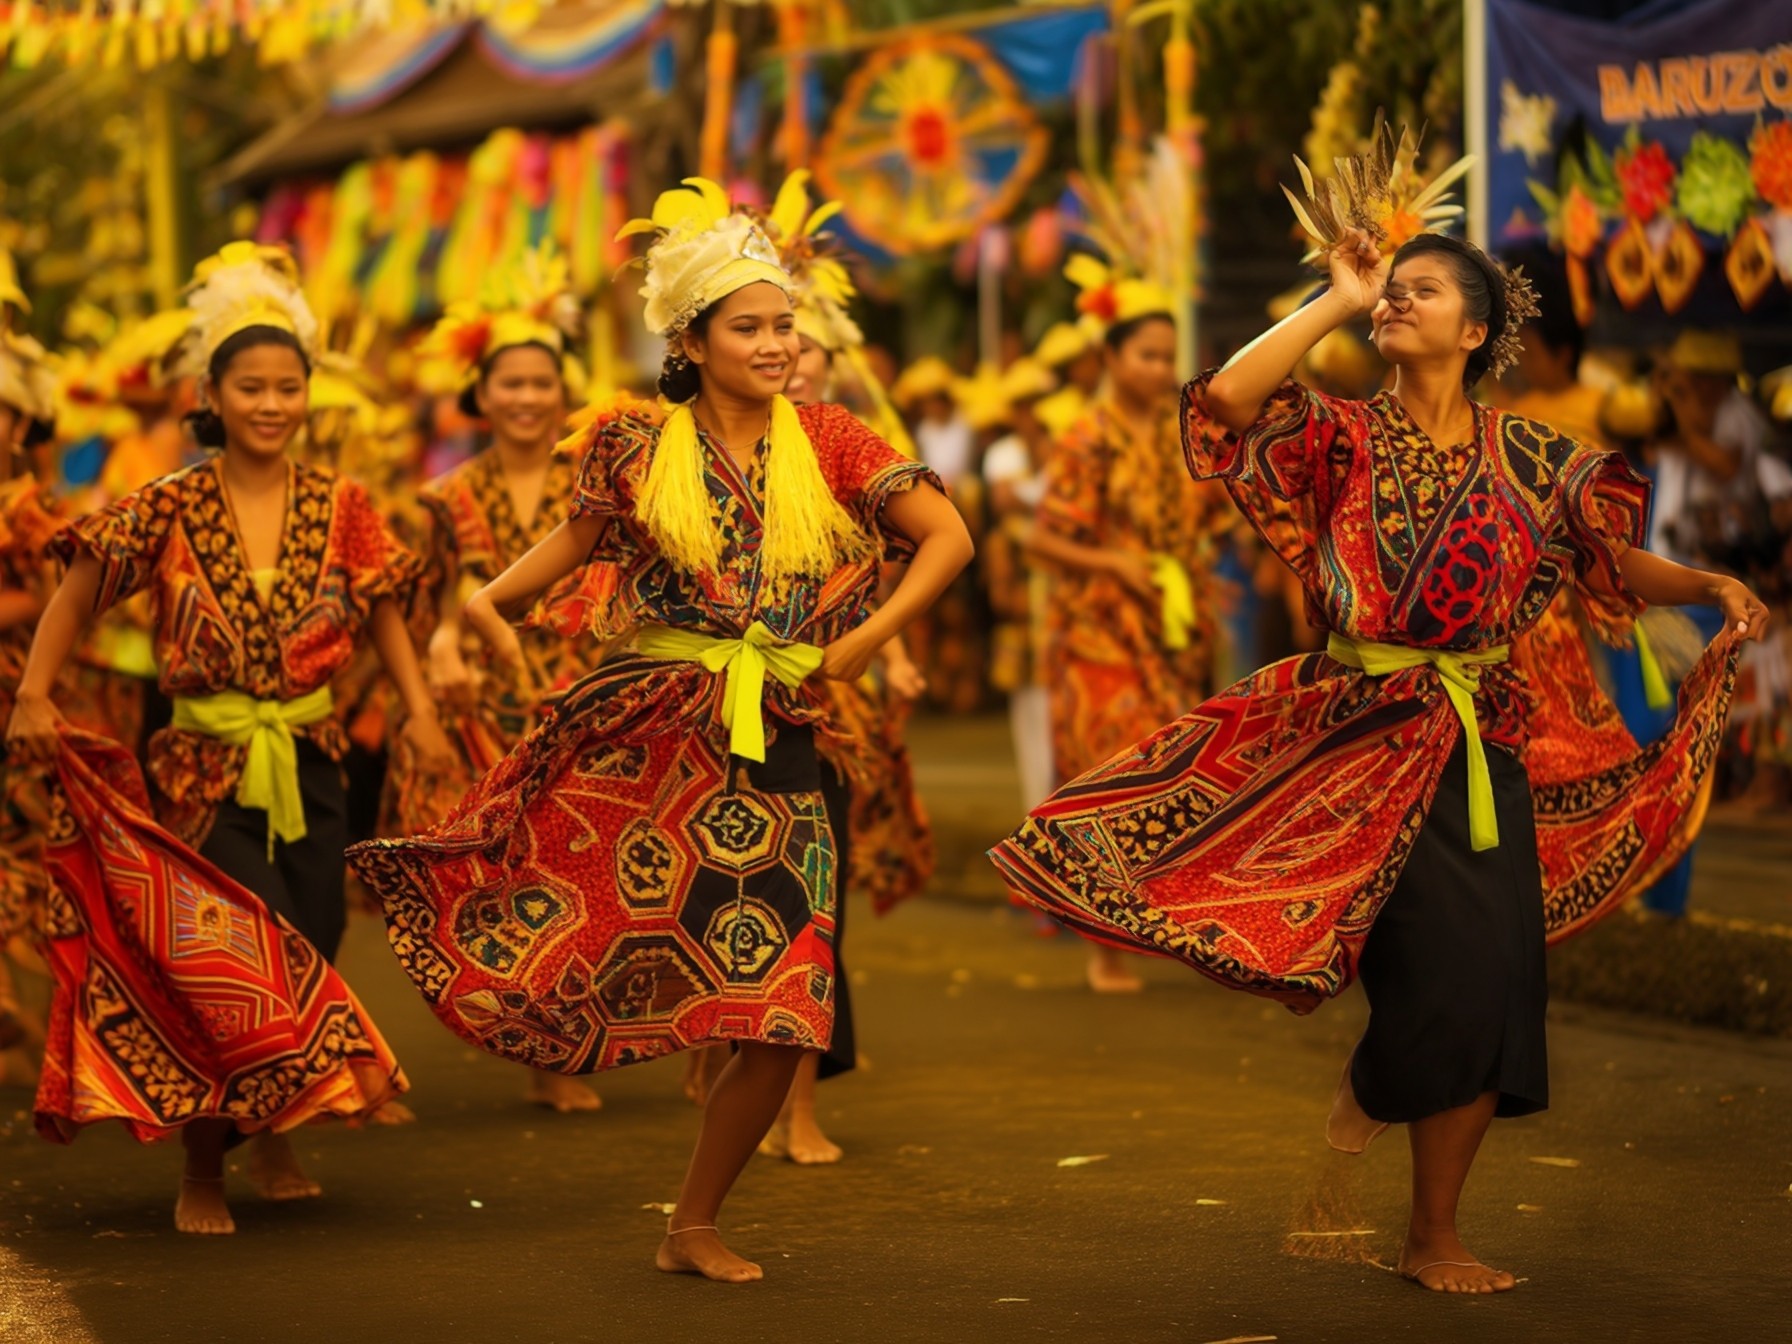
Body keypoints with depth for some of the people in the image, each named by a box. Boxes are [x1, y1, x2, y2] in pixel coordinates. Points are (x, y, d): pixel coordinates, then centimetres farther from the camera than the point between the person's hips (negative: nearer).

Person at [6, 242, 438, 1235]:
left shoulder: (337, 507, 1)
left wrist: (419, 708, 0)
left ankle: (275, 1139, 31)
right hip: (206, 769, -3)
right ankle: (201, 1170, 10)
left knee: (308, 954, 6)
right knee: (223, 966, -8)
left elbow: (382, 606, 11)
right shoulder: (172, 508, -6)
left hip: (309, 762, 3)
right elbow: (80, 591, -3)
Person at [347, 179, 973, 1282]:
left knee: (785, 1019, 0)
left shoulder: (827, 442, 3)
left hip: (777, 750, 1)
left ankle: (695, 1229, 17)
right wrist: (493, 599, 1)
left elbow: (950, 538, 3)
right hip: (646, 732, -1)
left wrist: (872, 635, -7)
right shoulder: (640, 452, 2)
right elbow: (581, 537, 18)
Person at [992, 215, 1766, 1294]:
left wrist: (1710, 587, -10)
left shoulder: (1529, 457, 7)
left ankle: (1434, 1235, 16)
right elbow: (1229, 398, -18)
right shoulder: (1344, 437, 0)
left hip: (1484, 748, 3)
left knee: (1492, 985, 2)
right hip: (1365, 738, -3)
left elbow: (1617, 561, 9)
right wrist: (1340, 302, -9)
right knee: (1451, 966, -18)